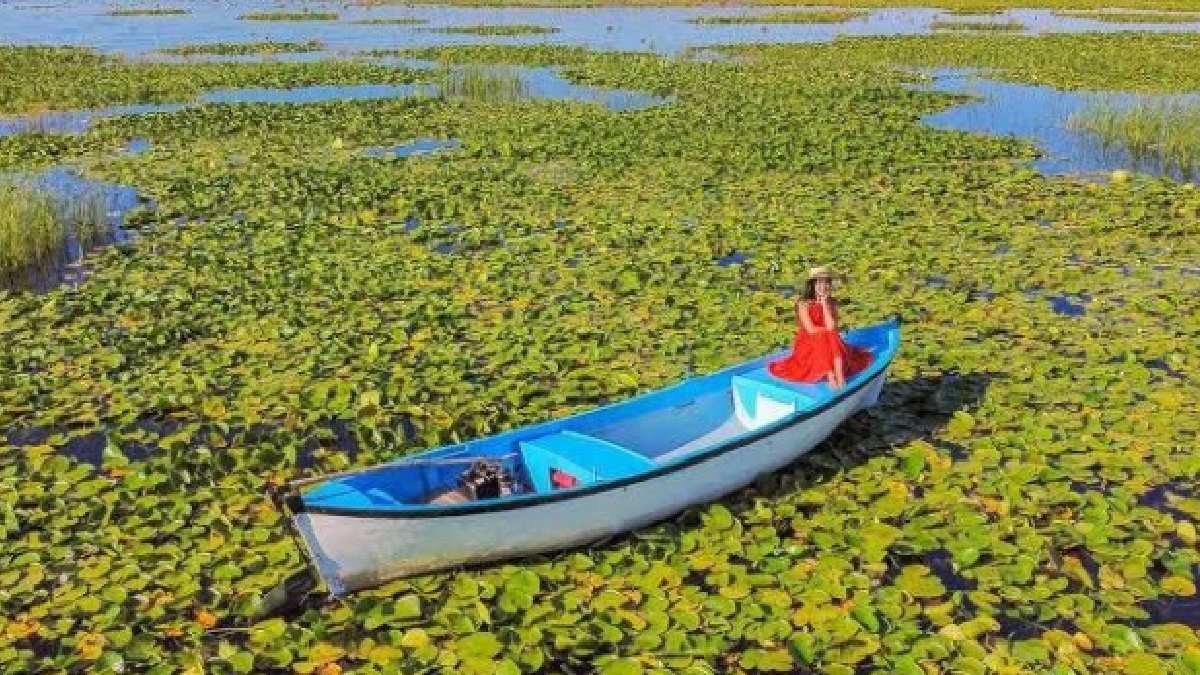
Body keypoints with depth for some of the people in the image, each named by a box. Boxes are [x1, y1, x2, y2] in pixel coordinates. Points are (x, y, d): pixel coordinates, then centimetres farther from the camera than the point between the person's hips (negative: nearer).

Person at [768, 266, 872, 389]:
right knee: (824, 339, -31)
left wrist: (825, 303, -15)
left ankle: (840, 378, -38)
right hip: (808, 343, -4)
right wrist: (827, 330, -8)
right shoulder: (803, 303, -9)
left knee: (833, 340, -27)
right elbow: (811, 330, -16)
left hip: (828, 343, 4)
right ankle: (830, 378, -42)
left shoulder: (832, 303, 1)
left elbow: (831, 327, -14)